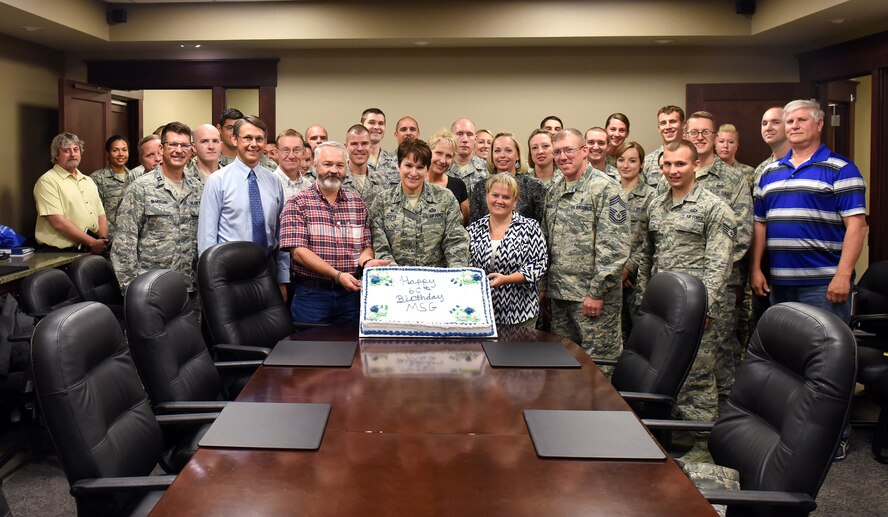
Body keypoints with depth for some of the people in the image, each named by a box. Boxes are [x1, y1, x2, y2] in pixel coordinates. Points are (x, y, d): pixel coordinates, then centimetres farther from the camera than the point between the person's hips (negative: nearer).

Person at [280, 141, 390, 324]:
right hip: (311, 294, -4)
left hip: (351, 294, 4)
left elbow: (366, 245, 11)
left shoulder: (357, 204, 11)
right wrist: (337, 275, -21)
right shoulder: (297, 203, -3)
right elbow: (298, 252, -13)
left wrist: (367, 261, -14)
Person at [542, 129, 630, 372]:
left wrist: (597, 292, -18)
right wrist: (544, 284, 14)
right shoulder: (554, 191, 13)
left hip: (593, 296, -7)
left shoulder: (605, 189, -10)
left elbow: (615, 248, -16)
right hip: (559, 295, 7)